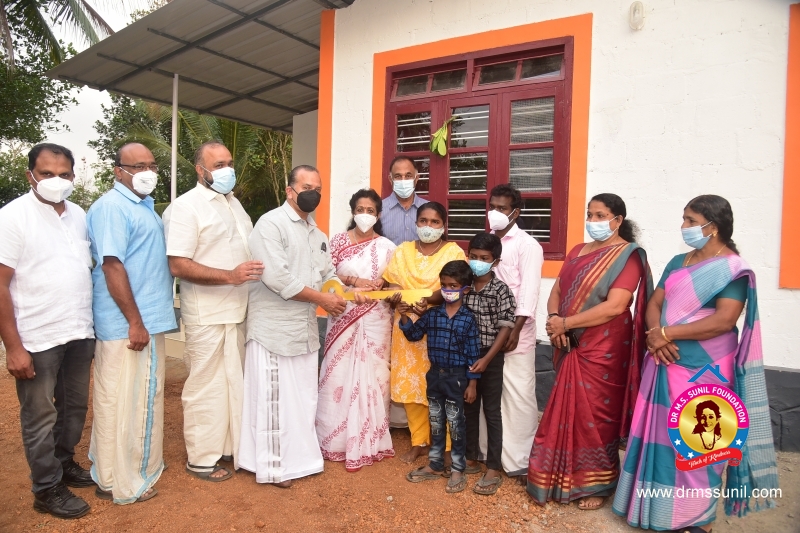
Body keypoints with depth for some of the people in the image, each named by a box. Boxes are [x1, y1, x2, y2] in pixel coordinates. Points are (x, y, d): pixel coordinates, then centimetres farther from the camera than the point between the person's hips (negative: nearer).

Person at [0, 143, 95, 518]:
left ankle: (65, 464, 39)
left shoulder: (79, 215, 6)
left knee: (75, 406, 18)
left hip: (80, 333, 6)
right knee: (40, 416, 9)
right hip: (37, 339, -5)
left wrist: (89, 321, 9)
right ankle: (47, 489, 24)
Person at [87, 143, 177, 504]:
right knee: (122, 400, 1)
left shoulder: (143, 205, 16)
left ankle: (139, 464, 33)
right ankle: (118, 482, 14)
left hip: (148, 320, 9)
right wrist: (135, 322, -22)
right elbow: (112, 265, -21)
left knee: (141, 398, 18)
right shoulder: (112, 207, -14)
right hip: (127, 325, -9)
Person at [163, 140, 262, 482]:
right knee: (206, 386, 3)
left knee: (235, 381, 16)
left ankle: (232, 445, 31)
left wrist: (261, 270, 8)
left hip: (239, 309, 8)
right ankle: (201, 458, 19)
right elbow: (178, 265, -20)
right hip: (207, 314, -8)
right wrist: (230, 276, -27)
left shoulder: (234, 203, 14)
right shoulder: (186, 206, -12)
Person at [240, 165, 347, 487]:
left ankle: (300, 457, 29)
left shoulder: (317, 235, 16)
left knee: (304, 398, 15)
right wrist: (323, 299, -16)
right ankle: (273, 466, 15)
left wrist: (338, 294, -5)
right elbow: (278, 278, -21)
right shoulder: (271, 224, -11)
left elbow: (327, 274, 17)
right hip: (274, 328, -8)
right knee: (274, 399, 1)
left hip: (305, 328, 8)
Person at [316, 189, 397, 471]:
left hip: (375, 319, 0)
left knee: (371, 376, 2)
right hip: (343, 316, 1)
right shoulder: (338, 241, 4)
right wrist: (353, 281, -14)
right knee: (338, 375, 3)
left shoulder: (387, 247, 4)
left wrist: (386, 288, -15)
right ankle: (335, 439, 18)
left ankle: (365, 443, 14)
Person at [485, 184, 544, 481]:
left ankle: (521, 461, 10)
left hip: (514, 332, -5)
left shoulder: (527, 245, -4)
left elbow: (529, 291, -11)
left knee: (518, 396, -1)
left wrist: (515, 330, -19)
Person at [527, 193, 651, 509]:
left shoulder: (627, 255, -9)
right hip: (571, 346, 7)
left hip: (604, 349, -6)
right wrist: (554, 319, -11)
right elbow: (557, 291, 10)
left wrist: (565, 323, -18)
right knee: (567, 411, 14)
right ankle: (565, 478, 30)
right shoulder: (577, 252, 12)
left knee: (595, 415, 3)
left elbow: (615, 306, -20)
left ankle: (596, 484, 22)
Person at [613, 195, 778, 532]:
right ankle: (659, 505, 27)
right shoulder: (678, 263, 11)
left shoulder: (733, 269, -10)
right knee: (661, 435, 12)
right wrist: (655, 336, -12)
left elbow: (724, 321, -20)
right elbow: (655, 303, 8)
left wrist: (666, 333, -19)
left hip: (703, 369, -6)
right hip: (666, 363, 6)